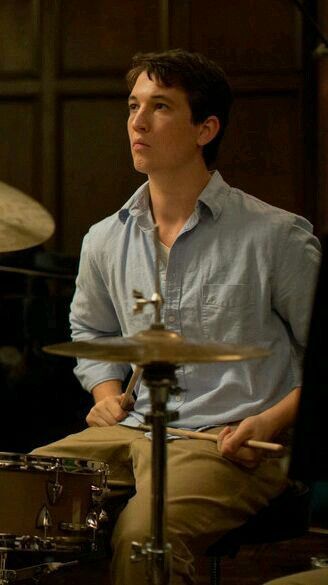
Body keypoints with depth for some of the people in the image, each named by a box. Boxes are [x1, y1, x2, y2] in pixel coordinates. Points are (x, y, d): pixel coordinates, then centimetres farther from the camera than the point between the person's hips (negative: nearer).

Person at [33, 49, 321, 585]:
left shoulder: (275, 236, -5)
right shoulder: (105, 241, 10)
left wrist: (272, 420, -12)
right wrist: (107, 392, 11)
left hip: (231, 445, -5)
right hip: (134, 432, 5)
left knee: (141, 534, -32)